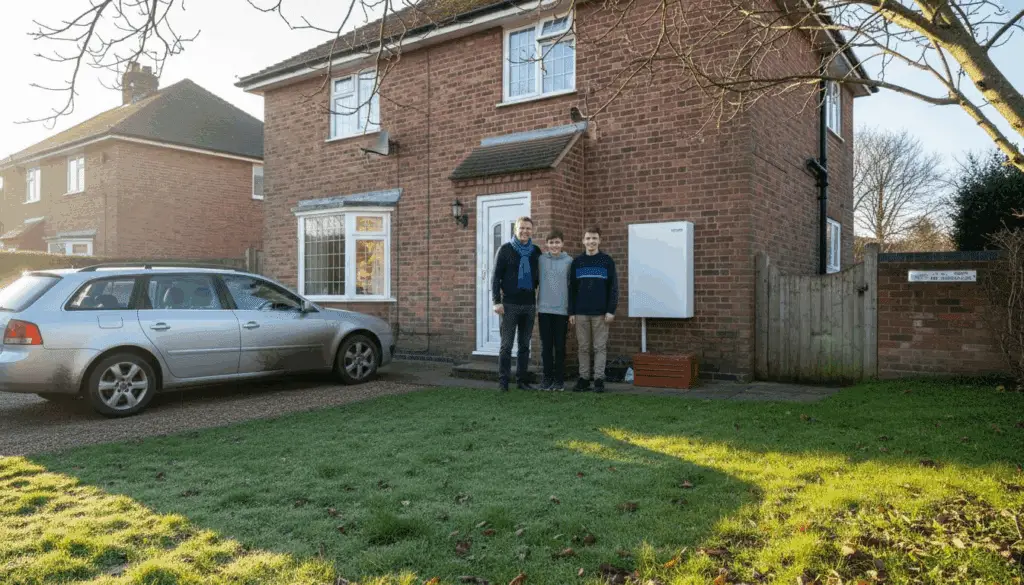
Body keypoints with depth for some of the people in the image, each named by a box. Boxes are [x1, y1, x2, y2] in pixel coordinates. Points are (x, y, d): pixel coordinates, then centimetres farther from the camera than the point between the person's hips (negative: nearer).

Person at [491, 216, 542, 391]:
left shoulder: (536, 251, 9)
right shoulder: (505, 249, -2)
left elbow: (538, 277, 15)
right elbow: (496, 276, -4)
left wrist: (539, 301, 7)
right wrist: (497, 301, -11)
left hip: (529, 305, 4)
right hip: (510, 305, -4)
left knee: (525, 345, 9)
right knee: (506, 345, -2)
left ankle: (522, 380, 16)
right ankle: (503, 381, 4)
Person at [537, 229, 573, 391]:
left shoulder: (569, 261, 1)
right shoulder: (541, 259, 4)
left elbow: (571, 286, 2)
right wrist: (535, 307, 5)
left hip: (562, 310, -1)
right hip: (544, 309, 1)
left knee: (560, 346, 5)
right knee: (546, 346, 6)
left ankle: (559, 379, 14)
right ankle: (547, 377, 15)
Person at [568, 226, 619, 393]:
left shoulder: (607, 261, 1)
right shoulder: (577, 262, 7)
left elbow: (613, 287, -1)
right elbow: (572, 288, 7)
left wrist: (611, 310, -8)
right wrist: (571, 312, 3)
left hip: (600, 313, -2)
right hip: (581, 313, 2)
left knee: (600, 347, 1)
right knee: (584, 348, 7)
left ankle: (599, 379, 7)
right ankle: (584, 378, 13)